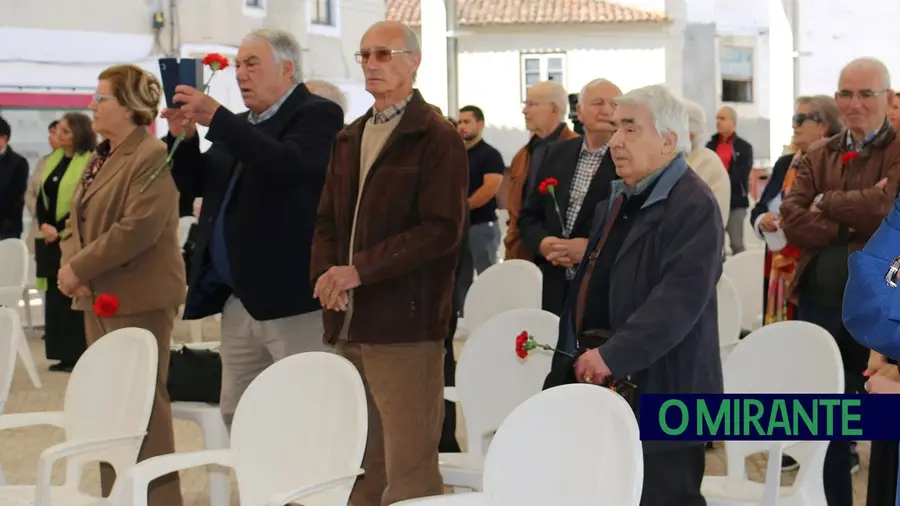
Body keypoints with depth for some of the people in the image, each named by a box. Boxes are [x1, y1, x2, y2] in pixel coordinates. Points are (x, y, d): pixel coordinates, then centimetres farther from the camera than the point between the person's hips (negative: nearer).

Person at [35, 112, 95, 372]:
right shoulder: (52, 160, 14)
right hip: (51, 238, 7)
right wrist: (44, 225, -5)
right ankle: (64, 355, 10)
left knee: (73, 296, -7)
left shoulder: (91, 162, -9)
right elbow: (41, 198, 13)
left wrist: (59, 229, -15)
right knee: (55, 296, 6)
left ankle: (79, 355, -2)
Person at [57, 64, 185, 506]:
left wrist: (80, 269, -18)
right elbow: (77, 223, 16)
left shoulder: (153, 156, -13)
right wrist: (68, 265, -4)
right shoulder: (100, 158, 16)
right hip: (99, 298, 9)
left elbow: (137, 228, -22)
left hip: (138, 299, -9)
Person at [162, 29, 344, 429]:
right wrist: (185, 137, 0)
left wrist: (216, 118, -23)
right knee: (236, 414, 12)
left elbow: (285, 166, -24)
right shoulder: (239, 125, 19)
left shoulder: (318, 114, -6)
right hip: (238, 299, 8)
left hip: (291, 296, -8)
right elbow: (194, 185, 19)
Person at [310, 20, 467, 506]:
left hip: (405, 323, -7)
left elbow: (441, 230, -14)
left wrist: (359, 270, -17)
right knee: (360, 465, 11)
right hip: (349, 322, 7)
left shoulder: (437, 137, -5)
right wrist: (326, 273, -2)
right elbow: (328, 220, 19)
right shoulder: (349, 139, 19)